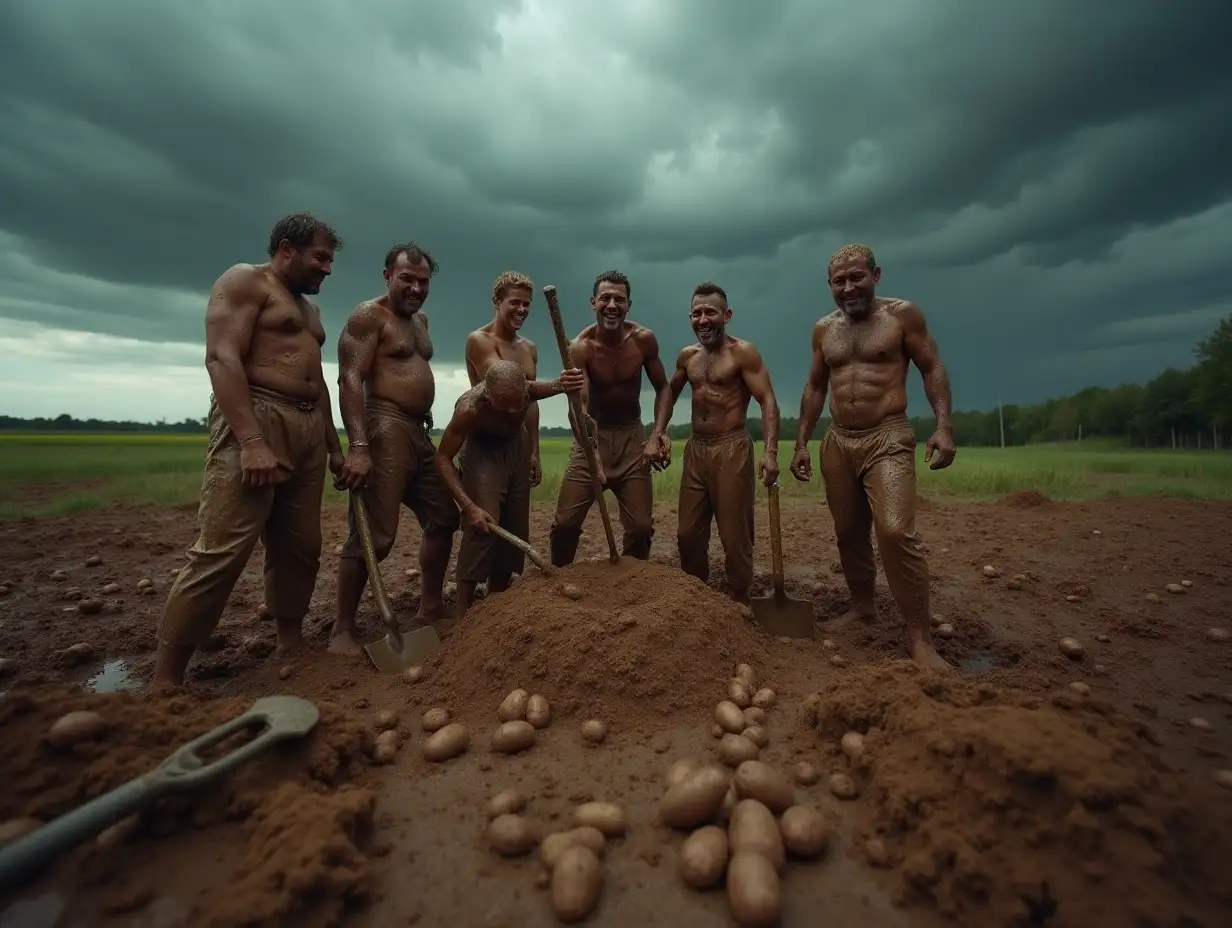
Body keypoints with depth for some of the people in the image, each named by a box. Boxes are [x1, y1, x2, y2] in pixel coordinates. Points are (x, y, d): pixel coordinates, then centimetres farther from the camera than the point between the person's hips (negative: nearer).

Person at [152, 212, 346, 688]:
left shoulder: (307, 307, 26)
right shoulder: (245, 281, 0)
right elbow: (221, 357, -13)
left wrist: (333, 444, 20)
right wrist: (252, 441, -24)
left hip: (308, 429, 9)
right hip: (255, 421, -8)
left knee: (300, 548, 8)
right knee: (221, 551, -12)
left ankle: (290, 648, 19)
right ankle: (164, 679, -3)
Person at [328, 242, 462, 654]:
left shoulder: (420, 319, 21)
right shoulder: (369, 315, -5)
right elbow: (350, 380, -16)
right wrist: (358, 446, -28)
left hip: (419, 432, 9)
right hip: (384, 430, -9)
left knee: (443, 518, 13)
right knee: (374, 535, -11)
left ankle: (430, 608, 25)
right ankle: (342, 629, 4)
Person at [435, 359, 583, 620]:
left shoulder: (528, 389, -30)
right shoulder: (469, 407, -38)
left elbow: (552, 385, -5)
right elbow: (443, 458, -28)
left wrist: (565, 384, -31)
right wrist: (469, 506, -38)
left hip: (517, 449, 4)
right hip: (481, 452, -4)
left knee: (514, 530, 5)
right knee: (481, 529, -20)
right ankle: (462, 613, -10)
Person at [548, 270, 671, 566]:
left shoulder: (644, 339, -8)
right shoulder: (581, 347, -18)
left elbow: (662, 389, 4)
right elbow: (578, 406, -31)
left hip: (632, 437, 2)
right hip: (593, 435, -2)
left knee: (641, 527, 2)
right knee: (565, 523, -5)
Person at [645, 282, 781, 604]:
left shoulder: (743, 353, -7)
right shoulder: (687, 356, 12)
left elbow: (767, 400, -13)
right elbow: (670, 391, 25)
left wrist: (770, 451, -27)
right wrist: (657, 433, 10)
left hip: (732, 450, -6)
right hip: (695, 449, 6)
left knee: (735, 536, 0)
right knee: (688, 534, 11)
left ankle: (739, 605, 16)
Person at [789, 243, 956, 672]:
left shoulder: (902, 314, 0)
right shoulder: (823, 329, 11)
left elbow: (933, 369, 0)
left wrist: (944, 426, -14)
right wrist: (801, 443, 11)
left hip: (887, 439, -5)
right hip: (837, 443, 5)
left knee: (896, 531, -19)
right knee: (848, 533, 10)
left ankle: (920, 638, -9)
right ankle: (862, 606, 29)